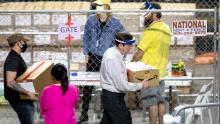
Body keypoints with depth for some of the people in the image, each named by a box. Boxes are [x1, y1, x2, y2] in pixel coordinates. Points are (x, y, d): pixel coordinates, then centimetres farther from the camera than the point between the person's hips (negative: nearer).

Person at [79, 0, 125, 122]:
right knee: (87, 86, 4)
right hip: (93, 57, 2)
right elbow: (86, 37, 10)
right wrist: (86, 53, 7)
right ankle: (84, 113, 14)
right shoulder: (91, 19, -1)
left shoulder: (115, 23, -9)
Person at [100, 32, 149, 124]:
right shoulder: (114, 59, -27)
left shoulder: (111, 51, 3)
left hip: (108, 95, 10)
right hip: (113, 97, -10)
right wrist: (141, 85, -13)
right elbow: (123, 86, -24)